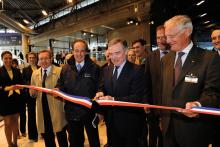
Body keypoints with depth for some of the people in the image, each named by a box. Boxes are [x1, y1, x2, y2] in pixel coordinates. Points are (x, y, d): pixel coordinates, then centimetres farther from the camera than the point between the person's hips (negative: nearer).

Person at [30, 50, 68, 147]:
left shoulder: (60, 71, -6)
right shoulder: (35, 74, 11)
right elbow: (32, 94, 14)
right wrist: (33, 93, -7)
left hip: (57, 111, -4)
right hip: (43, 111, 5)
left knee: (61, 139, 9)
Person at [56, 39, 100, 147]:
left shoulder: (94, 68, -6)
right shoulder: (66, 68, 4)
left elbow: (99, 89, -6)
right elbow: (60, 85, 11)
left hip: (89, 111, -3)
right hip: (72, 111, 3)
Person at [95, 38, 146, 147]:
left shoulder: (137, 70, -16)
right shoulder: (106, 70, 4)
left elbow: (137, 97, -22)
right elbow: (102, 87, 12)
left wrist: (114, 99, -30)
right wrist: (101, 92, -12)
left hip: (130, 123, -5)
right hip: (111, 120, 6)